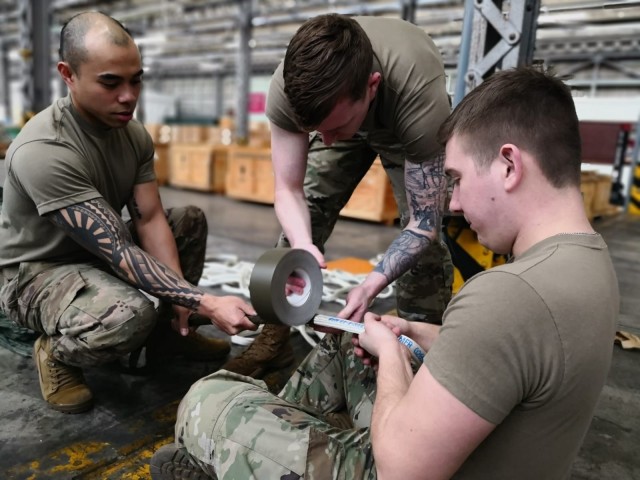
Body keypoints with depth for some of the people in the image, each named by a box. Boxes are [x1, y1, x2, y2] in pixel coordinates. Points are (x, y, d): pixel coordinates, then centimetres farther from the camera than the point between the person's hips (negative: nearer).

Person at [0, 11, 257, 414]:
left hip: (96, 251, 8)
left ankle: (163, 332, 8)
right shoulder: (42, 151, -31)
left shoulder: (134, 133, -6)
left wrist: (180, 297, -22)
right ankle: (56, 351, -3)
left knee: (190, 221, 1)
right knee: (132, 315, -37)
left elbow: (150, 220, -9)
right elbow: (118, 252, -35)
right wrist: (208, 304, -39)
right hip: (35, 271, -8)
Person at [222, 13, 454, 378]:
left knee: (428, 235, -19)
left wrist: (371, 285, -49)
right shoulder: (289, 89, -36)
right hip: (346, 116, 2)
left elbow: (423, 225, -35)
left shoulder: (421, 96, -43)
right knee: (302, 219, -9)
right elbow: (289, 190, -25)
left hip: (407, 127, -2)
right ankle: (275, 337, 5)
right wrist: (302, 247, -46)